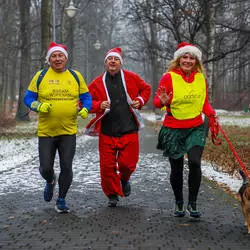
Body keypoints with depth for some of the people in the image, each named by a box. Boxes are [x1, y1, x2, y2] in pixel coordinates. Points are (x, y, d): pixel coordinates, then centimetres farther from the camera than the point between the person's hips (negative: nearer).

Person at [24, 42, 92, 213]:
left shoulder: (76, 76, 5)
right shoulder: (41, 76, 0)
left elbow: (86, 97, 12)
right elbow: (28, 98, 4)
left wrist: (85, 109, -8)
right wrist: (38, 106, -15)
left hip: (68, 131, 1)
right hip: (46, 132, 0)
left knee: (66, 167, -3)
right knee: (46, 168, 1)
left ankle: (61, 200, 18)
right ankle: (50, 181, 39)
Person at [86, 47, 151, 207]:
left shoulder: (131, 78, 6)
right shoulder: (98, 83, 4)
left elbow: (146, 88, 22)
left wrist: (140, 101, 5)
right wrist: (98, 105, -9)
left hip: (129, 130, 0)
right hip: (107, 132, 0)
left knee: (128, 163, -4)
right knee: (107, 165, -1)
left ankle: (124, 179, 32)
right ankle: (112, 194, 18)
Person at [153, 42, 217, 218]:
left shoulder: (201, 78, 4)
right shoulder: (169, 77, -8)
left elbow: (204, 103, 13)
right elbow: (157, 100, -8)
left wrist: (211, 113, -7)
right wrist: (162, 101, -30)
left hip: (196, 128, 2)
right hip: (173, 130, -1)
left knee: (195, 162, -16)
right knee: (176, 169, 7)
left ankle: (192, 204, -1)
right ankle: (179, 203, 29)